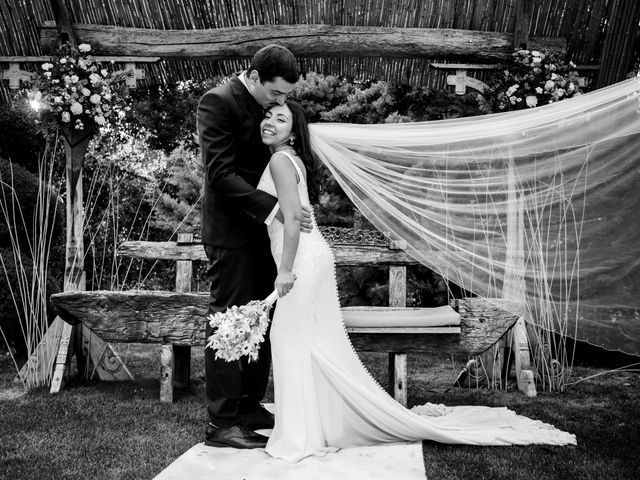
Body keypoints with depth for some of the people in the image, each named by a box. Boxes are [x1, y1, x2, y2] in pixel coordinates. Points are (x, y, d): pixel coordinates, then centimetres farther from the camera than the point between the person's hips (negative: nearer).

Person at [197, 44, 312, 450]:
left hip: (265, 229, 8)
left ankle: (250, 408, 22)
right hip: (232, 230, -8)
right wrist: (272, 207, -26)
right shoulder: (218, 102, -13)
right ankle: (222, 422, 4)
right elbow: (221, 173, -20)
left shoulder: (272, 104, 11)